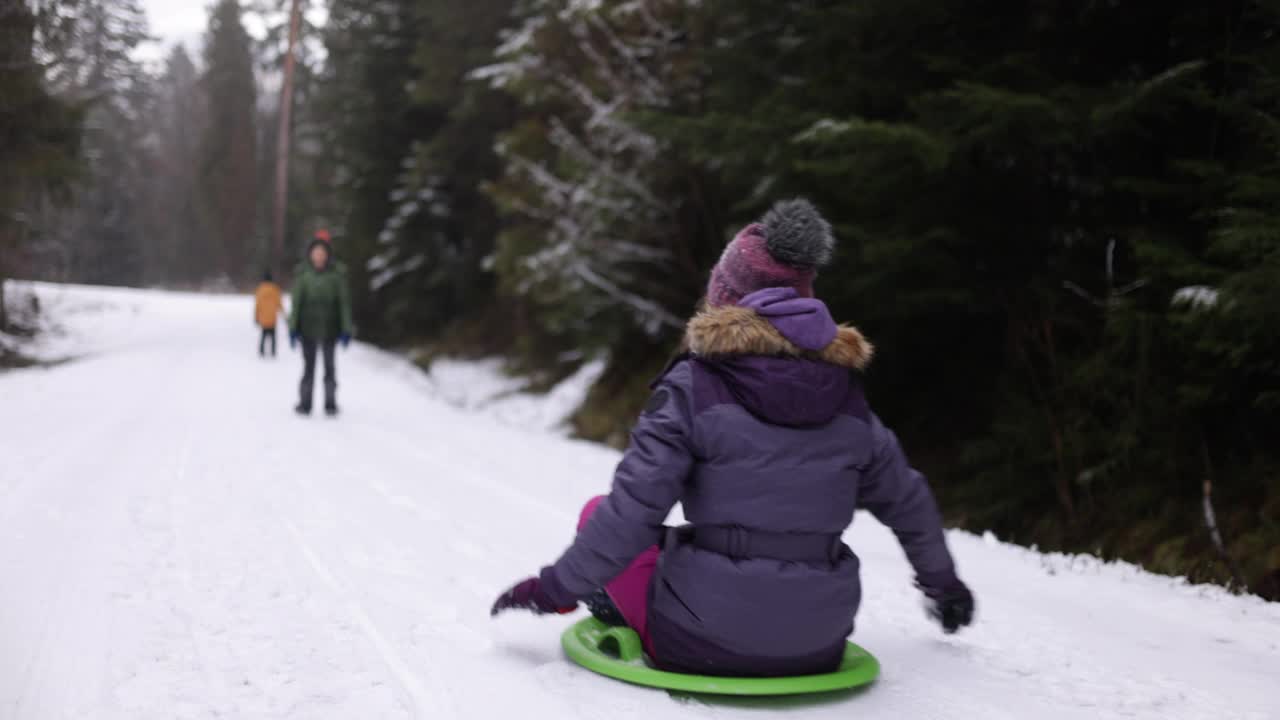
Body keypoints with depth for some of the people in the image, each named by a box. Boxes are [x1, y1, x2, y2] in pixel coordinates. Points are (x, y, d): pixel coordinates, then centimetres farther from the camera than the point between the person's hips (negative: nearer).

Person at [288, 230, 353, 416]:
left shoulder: (337, 273, -4)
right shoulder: (302, 273, -2)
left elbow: (344, 301, -1)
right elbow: (296, 301, 2)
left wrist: (346, 329, -3)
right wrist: (293, 328, 0)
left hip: (329, 329, 0)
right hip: (307, 328, 0)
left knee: (329, 366, 4)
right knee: (308, 367, 3)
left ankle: (330, 403, 12)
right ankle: (305, 403, 11)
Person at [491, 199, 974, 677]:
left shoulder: (695, 386, -12)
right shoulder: (846, 393, 2)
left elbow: (633, 510, -15)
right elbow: (908, 504, 15)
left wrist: (556, 588, 0)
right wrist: (943, 581, 33)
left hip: (704, 644, -4)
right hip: (819, 650, 4)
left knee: (596, 510, 16)